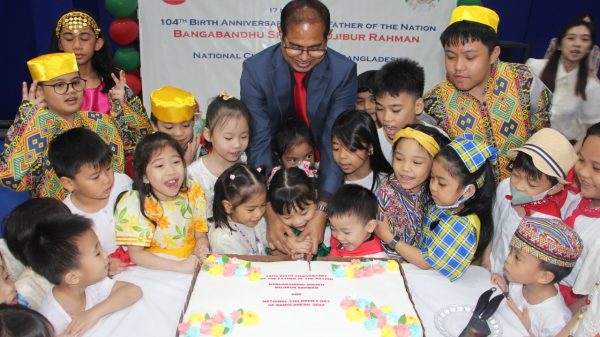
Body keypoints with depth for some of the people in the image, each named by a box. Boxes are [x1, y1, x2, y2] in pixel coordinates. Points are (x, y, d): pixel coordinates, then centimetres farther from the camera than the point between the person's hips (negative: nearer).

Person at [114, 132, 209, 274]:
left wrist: (202, 246, -17)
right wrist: (179, 266, -28)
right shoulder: (135, 203, -14)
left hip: (192, 265, 3)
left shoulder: (193, 192, -3)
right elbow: (136, 254, -16)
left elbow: (201, 234, 6)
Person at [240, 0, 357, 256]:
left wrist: (321, 212, -31)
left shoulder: (344, 71, -17)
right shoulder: (255, 69, -18)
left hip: (322, 173, 2)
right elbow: (259, 143, -21)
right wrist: (271, 214, -32)